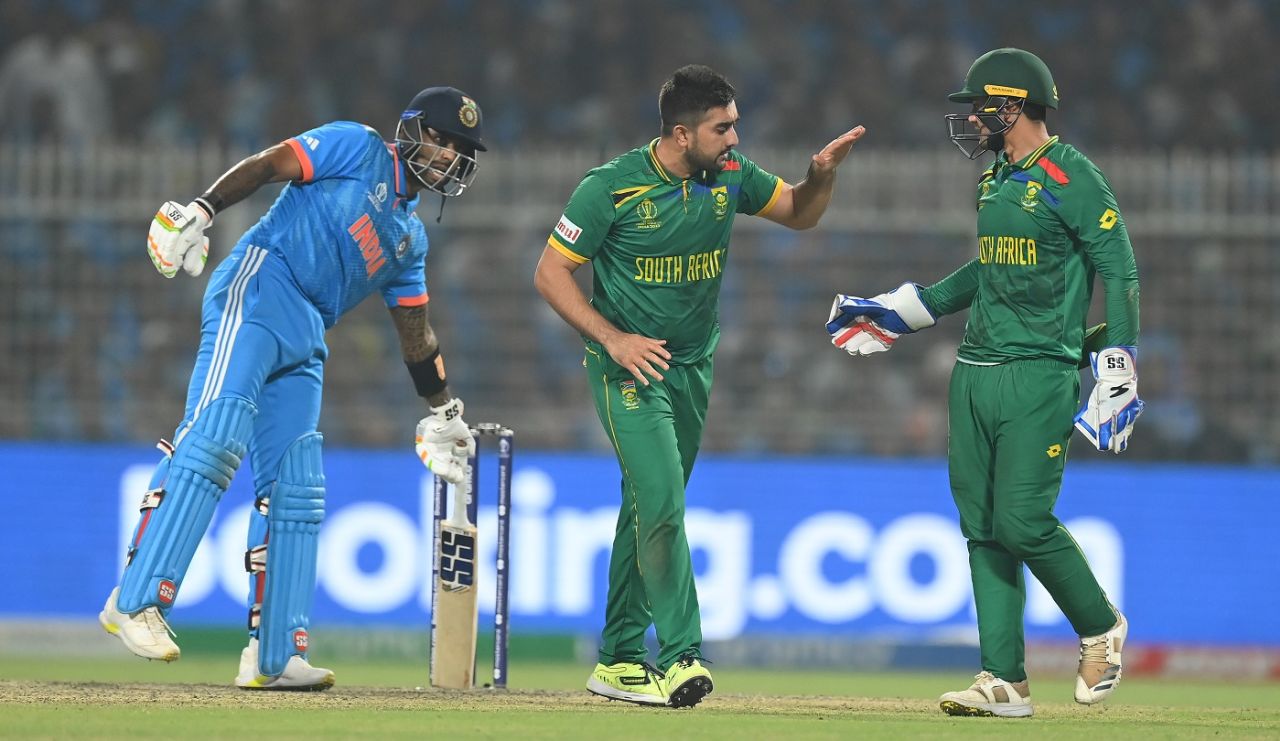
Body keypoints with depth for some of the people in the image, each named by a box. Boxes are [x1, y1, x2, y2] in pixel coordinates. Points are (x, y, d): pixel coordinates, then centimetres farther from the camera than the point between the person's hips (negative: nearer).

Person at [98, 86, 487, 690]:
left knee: (295, 490, 2)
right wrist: (199, 211, -20)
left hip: (304, 345, 9)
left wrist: (442, 413, 32)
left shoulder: (411, 236, 27)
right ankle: (135, 601, -31)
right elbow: (266, 165, -5)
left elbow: (415, 332, 33)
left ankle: (273, 656, 3)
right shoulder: (358, 149, 6)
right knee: (215, 436, -24)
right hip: (258, 294, -9)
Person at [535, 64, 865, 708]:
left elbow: (799, 214, 12)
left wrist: (822, 175, -11)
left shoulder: (728, 176, -2)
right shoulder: (612, 188, -18)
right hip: (629, 366, -6)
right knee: (660, 500, -18)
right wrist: (613, 339, -22)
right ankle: (680, 656, -19)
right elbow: (551, 273, -12)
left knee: (649, 508, 12)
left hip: (692, 365, 6)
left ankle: (618, 661, 19)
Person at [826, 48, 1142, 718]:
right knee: (983, 530, 3)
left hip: (1039, 376, -8)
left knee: (1022, 522, -14)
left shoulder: (1070, 178, -9)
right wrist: (901, 311, 31)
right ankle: (1005, 681, 4)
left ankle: (1100, 628, 11)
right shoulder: (994, 180, 17)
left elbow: (1120, 272, -12)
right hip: (975, 374, 8)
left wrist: (1116, 376, -17)